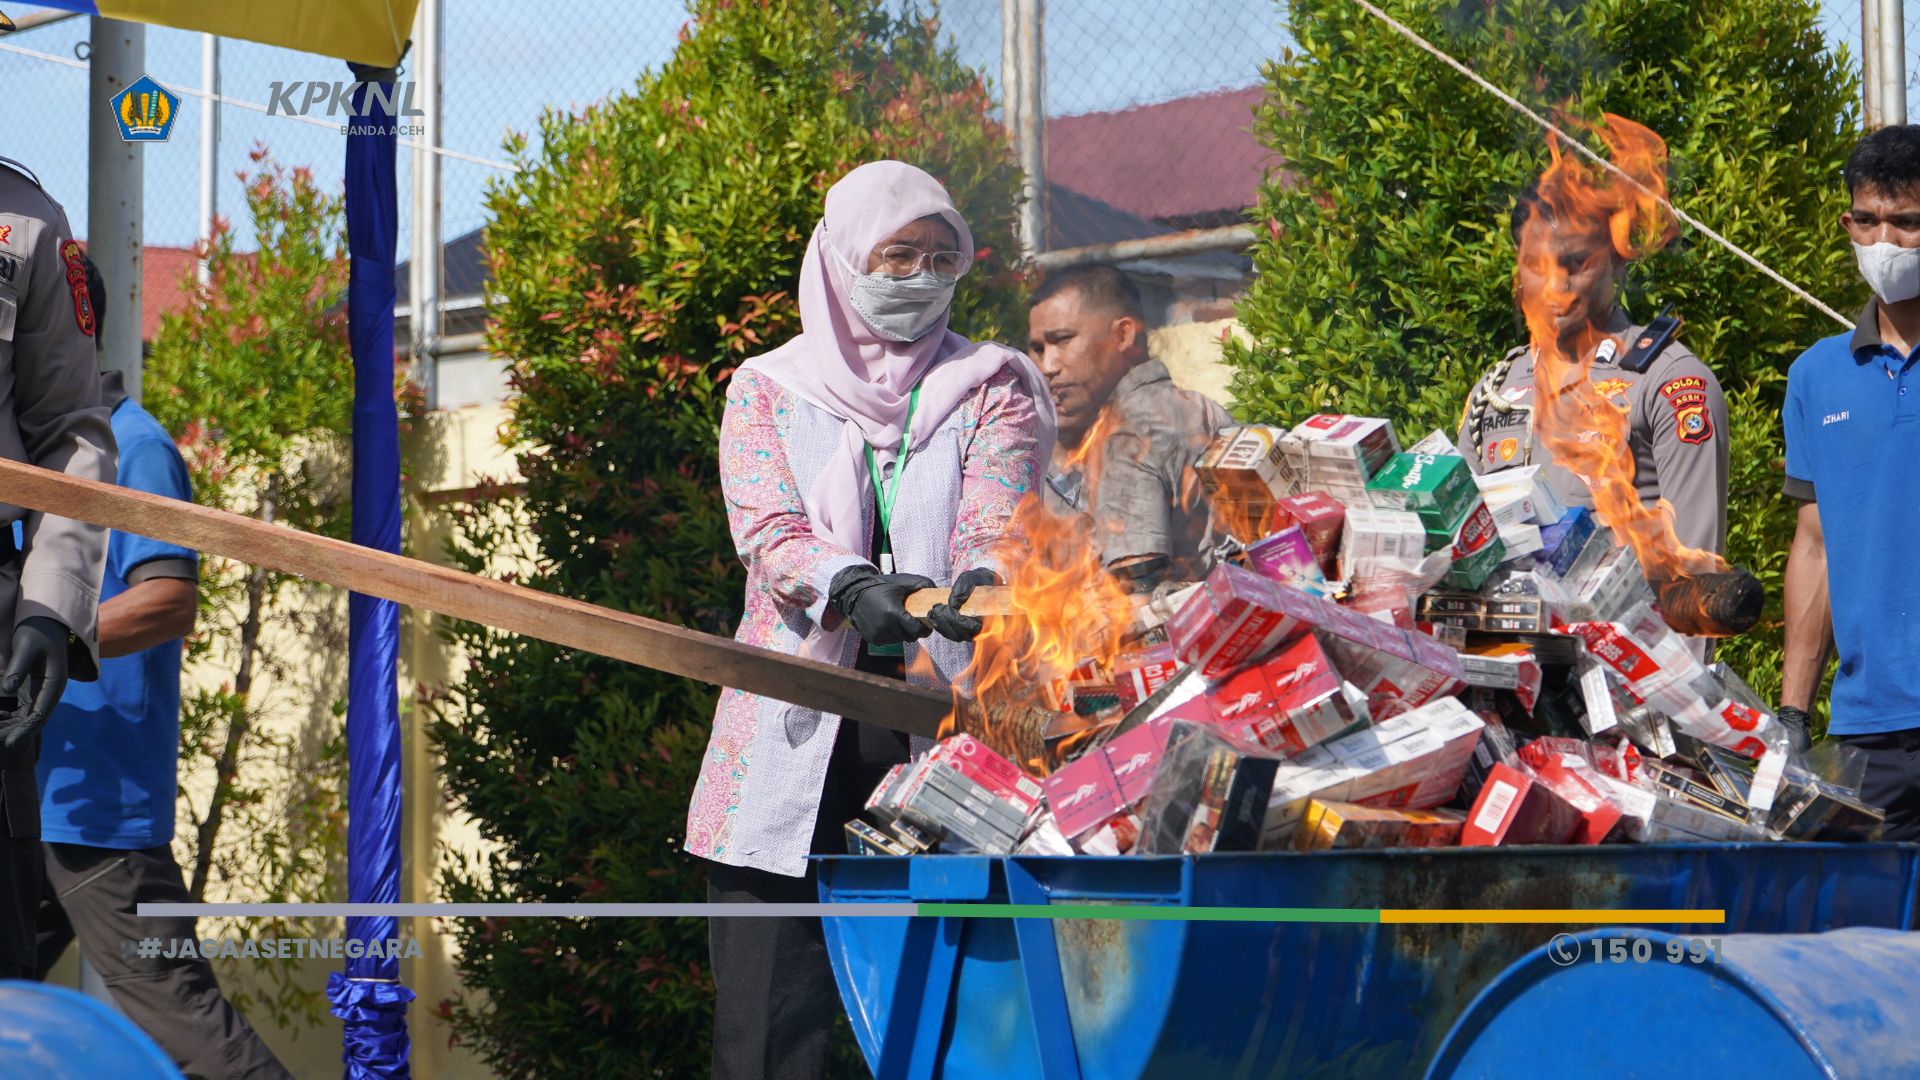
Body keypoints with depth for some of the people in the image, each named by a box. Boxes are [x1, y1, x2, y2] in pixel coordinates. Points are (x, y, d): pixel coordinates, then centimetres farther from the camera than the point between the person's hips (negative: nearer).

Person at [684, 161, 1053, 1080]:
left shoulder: (988, 391, 13)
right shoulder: (767, 390, 13)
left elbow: (994, 522, -4)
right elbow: (766, 531, -3)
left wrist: (982, 583, -28)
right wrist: (851, 585, -24)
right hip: (797, 725, 0)